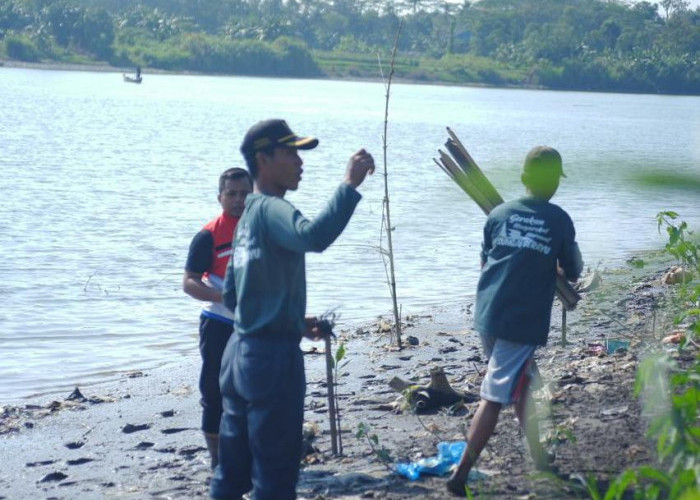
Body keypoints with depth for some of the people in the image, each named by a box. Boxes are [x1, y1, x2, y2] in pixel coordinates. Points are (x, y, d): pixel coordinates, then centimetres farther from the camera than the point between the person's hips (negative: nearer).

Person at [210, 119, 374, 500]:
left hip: (242, 351, 10)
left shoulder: (250, 216, 14)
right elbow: (312, 237, -38)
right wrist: (350, 185, -33)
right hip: (272, 356, -10)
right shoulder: (270, 210, -15)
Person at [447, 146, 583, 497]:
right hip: (523, 321, -5)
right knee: (496, 396, -6)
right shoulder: (560, 221, -3)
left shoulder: (499, 214, 7)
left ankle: (539, 456, 36)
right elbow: (572, 273, 6)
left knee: (523, 383, 23)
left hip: (488, 314, 5)